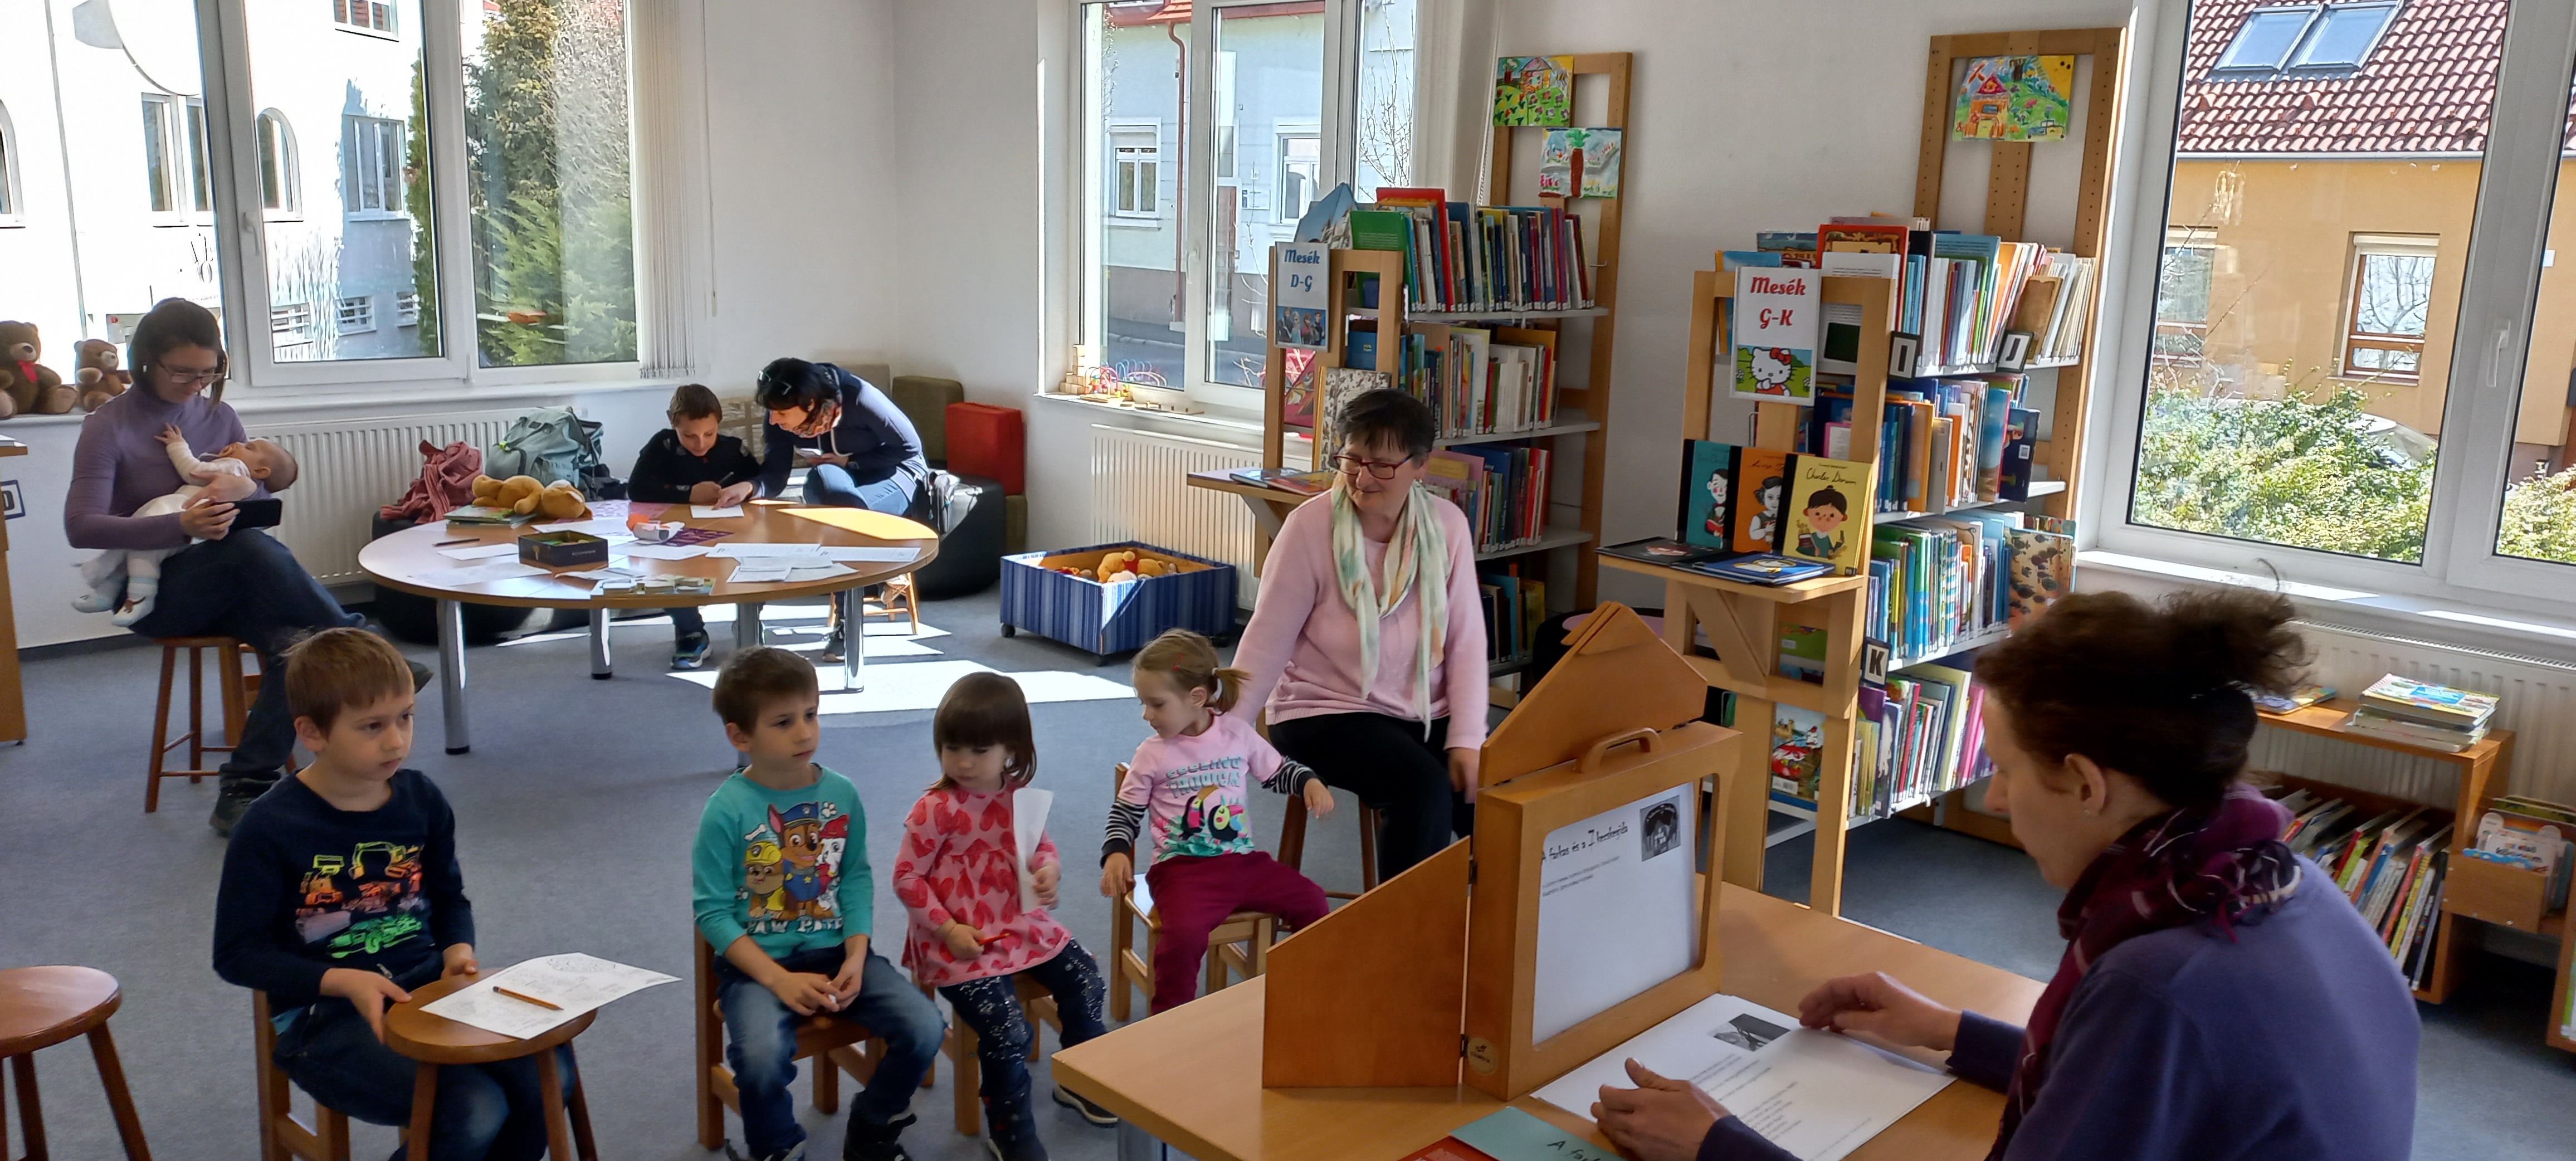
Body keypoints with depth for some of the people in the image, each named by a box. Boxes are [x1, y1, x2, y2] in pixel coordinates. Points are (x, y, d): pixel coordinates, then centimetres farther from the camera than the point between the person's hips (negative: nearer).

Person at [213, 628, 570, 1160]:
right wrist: (341, 981, -19)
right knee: (475, 1113, -26)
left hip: (425, 984, 5)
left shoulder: (421, 798, 3)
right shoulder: (269, 829, -10)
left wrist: (458, 948, -3)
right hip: (326, 1012, -5)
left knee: (547, 1072, -19)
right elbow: (236, 954, -6)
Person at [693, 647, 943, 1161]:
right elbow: (712, 911, -10)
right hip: (757, 963, -4)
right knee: (762, 1056, -32)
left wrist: (856, 957, -10)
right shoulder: (726, 809, -11)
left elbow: (856, 881, 5)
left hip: (834, 949, 4)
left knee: (925, 1028, -15)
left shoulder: (841, 793, 1)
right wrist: (779, 980, -18)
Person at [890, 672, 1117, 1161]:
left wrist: (1050, 870, -8)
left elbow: (1043, 847, 16)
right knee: (1008, 1030, -18)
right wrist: (948, 928, -17)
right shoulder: (937, 809, -16)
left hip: (1022, 924, 7)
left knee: (1086, 983, 4)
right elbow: (907, 878, -11)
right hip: (962, 943, -6)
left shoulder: (1019, 796, 1)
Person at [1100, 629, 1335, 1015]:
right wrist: (1115, 854, -10)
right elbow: (1125, 813, 7)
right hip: (1181, 867, -3)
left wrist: (1309, 782, -2)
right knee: (1183, 933, -30)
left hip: (1243, 860, 3)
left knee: (1310, 899, -9)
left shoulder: (1238, 733, 4)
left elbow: (1278, 772, 18)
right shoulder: (1152, 755, 0)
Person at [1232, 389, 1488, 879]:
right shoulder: (1311, 526, -12)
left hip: (1427, 714, 4)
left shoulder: (1447, 525, -2)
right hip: (1326, 712, -4)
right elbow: (1267, 643, -10)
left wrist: (1466, 740, -10)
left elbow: (1466, 640, -1)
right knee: (1424, 788, -29)